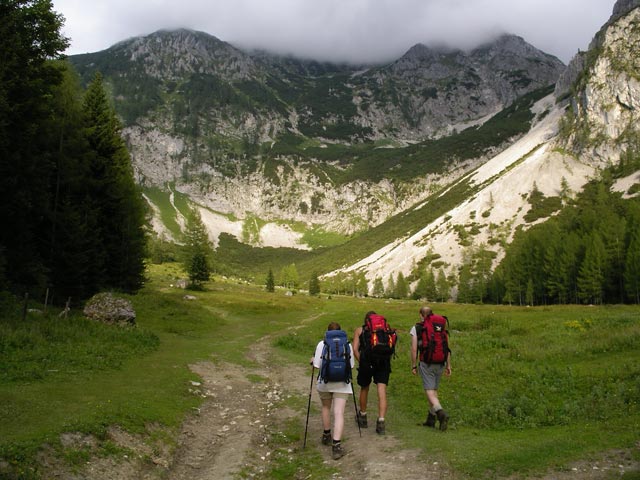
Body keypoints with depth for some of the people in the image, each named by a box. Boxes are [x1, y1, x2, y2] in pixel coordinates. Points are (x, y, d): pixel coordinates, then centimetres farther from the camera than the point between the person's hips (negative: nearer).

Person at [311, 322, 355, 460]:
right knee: (339, 413, -4)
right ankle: (336, 445, -14)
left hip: (324, 382, 1)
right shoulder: (347, 345, -3)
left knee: (326, 408, 24)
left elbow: (317, 365, -6)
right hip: (342, 383, -1)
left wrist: (313, 360, 15)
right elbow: (351, 366, 3)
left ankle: (326, 436, 38)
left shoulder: (321, 344, -6)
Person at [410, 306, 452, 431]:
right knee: (434, 390, 17)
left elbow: (414, 349, -4)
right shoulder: (443, 327, 9)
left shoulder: (416, 328, -1)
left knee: (429, 391, -5)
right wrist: (448, 366, 13)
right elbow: (447, 349, 8)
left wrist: (413, 366, 3)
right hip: (440, 364, 4)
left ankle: (441, 413, -28)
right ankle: (431, 418, 22)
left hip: (426, 363, -4)